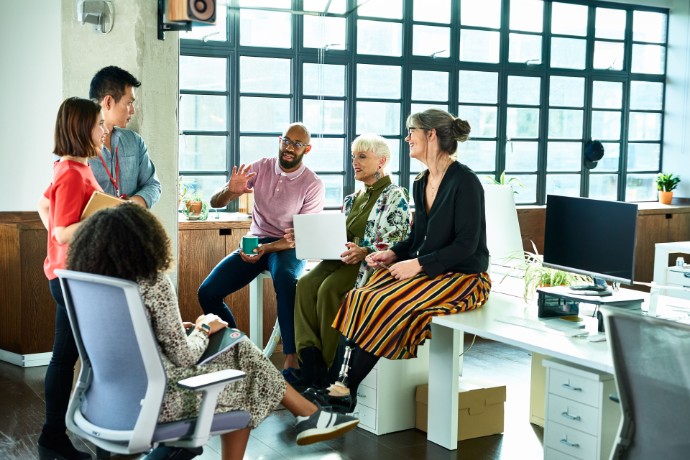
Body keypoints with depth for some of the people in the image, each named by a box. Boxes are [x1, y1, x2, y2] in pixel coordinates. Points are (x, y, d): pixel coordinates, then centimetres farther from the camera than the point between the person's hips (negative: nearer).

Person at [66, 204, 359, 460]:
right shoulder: (155, 286, -20)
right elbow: (183, 357, -16)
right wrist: (204, 329, 3)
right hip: (157, 398, -7)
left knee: (238, 351, 18)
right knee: (243, 358, 14)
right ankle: (309, 416, 29)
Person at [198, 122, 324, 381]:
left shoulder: (313, 184, -7)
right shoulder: (260, 168, 1)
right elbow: (215, 203, 2)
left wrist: (267, 248, -26)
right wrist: (229, 191, -23)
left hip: (289, 246, -4)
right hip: (254, 242, 4)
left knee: (285, 279, -40)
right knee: (207, 292, -15)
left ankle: (291, 357, -36)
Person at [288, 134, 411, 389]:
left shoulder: (395, 196, -1)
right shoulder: (352, 199, 23)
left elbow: (396, 244, -13)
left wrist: (364, 252, -29)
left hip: (374, 264, -7)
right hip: (343, 258, 7)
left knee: (329, 289, -32)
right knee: (306, 284, -23)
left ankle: (332, 368, -19)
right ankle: (310, 363, -27)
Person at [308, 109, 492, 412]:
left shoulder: (464, 181, -13)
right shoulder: (421, 184, 13)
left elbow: (466, 245, -18)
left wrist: (418, 264, -21)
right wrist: (394, 253, 0)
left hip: (463, 277, -8)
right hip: (426, 271, 8)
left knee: (388, 305, -26)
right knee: (361, 299, -17)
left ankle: (347, 389, -17)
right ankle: (344, 382, -23)